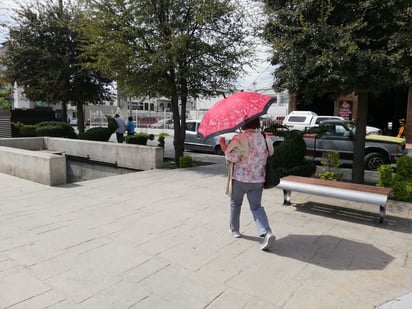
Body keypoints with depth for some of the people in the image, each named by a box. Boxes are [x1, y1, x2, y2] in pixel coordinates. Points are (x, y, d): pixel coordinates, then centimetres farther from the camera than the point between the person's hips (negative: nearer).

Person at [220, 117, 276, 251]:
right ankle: (267, 233, -11)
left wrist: (223, 144, -4)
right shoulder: (265, 138, 1)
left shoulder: (239, 139, -16)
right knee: (256, 206, 9)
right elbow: (270, 154, 11)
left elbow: (231, 157, -18)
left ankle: (234, 230, 32)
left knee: (235, 204, 19)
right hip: (258, 180, 4)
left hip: (240, 179, -3)